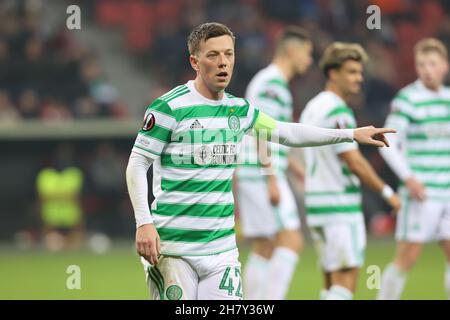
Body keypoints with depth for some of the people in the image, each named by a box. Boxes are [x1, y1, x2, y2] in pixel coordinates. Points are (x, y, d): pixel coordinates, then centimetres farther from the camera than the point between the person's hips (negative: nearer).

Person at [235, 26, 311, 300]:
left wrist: (298, 169, 28)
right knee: (292, 242, -12)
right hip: (264, 175, -10)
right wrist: (272, 179, -20)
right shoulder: (272, 82, -10)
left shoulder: (271, 81, 21)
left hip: (251, 176, 10)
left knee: (264, 251, 8)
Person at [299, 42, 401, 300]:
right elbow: (354, 163, -18)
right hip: (340, 206, -10)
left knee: (332, 283, 11)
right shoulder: (337, 111, -15)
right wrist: (387, 192, -8)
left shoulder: (312, 107, 15)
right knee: (347, 282, -10)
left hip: (316, 204, 10)